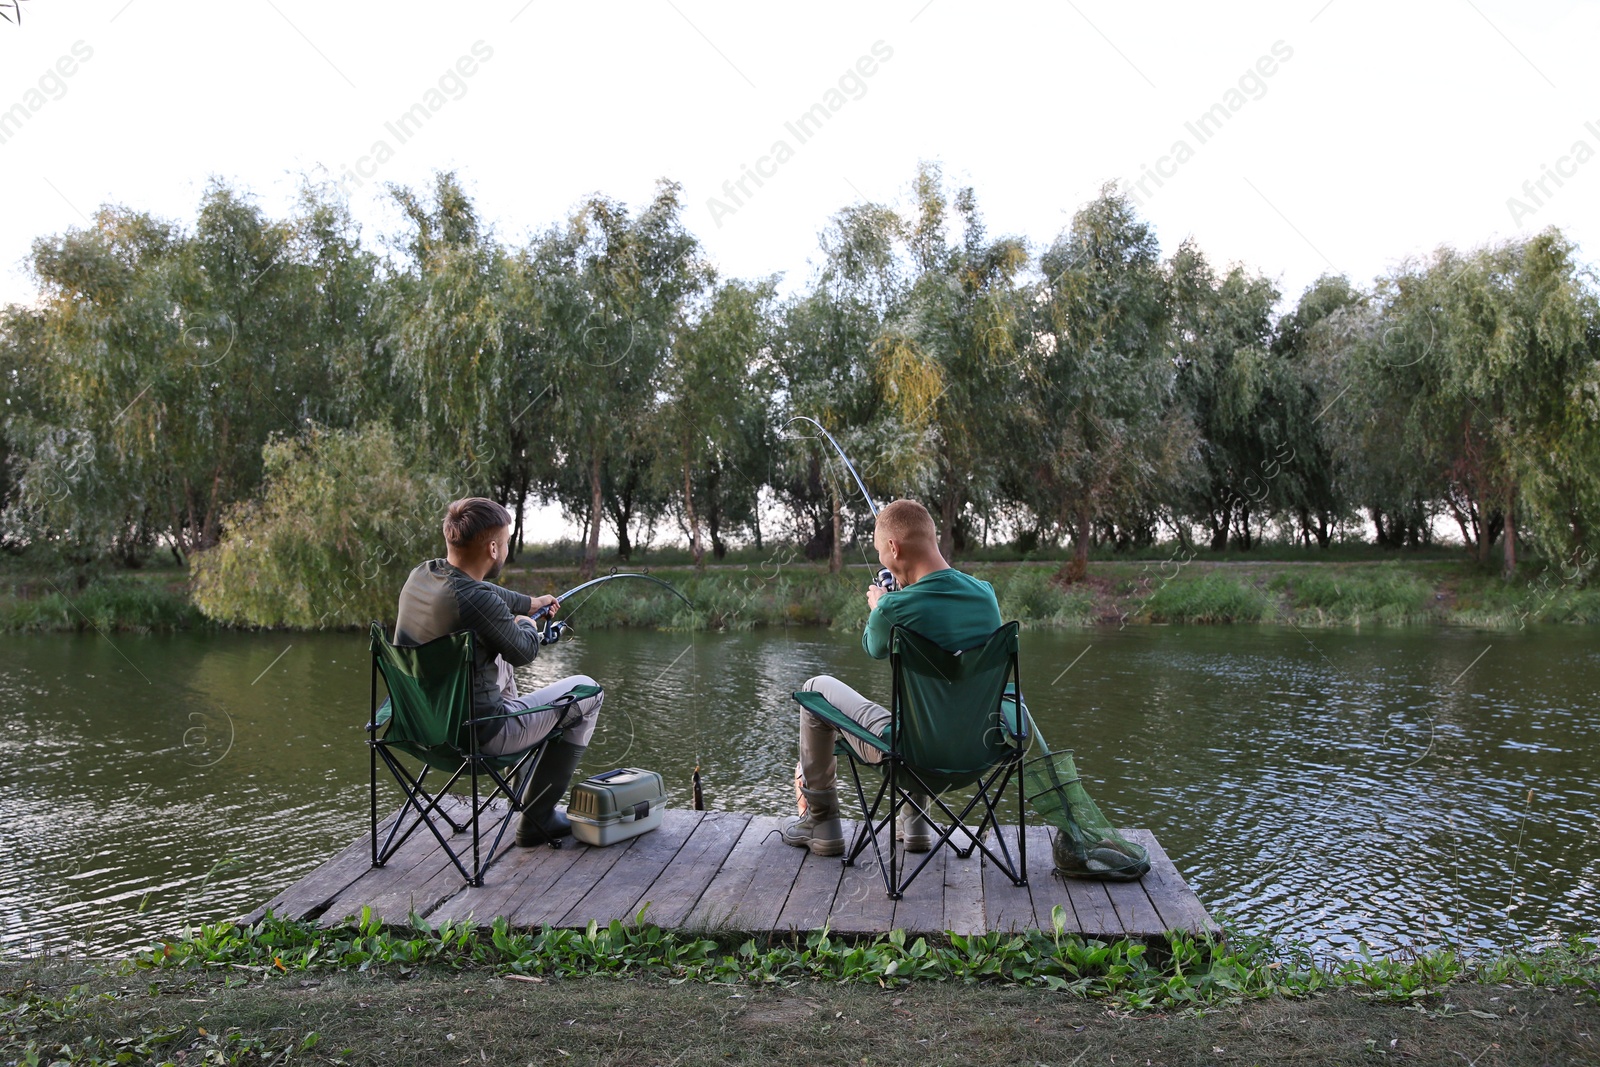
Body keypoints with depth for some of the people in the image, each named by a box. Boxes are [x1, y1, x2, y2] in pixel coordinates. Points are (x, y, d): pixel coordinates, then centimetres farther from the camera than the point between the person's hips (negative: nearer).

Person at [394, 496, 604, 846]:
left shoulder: (421, 575, -4)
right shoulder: (480, 603, -29)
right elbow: (524, 653, -10)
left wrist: (529, 602, 33)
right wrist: (526, 623, 13)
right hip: (477, 737, -8)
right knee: (586, 690, 7)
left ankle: (523, 784, 47)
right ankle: (537, 818, 15)